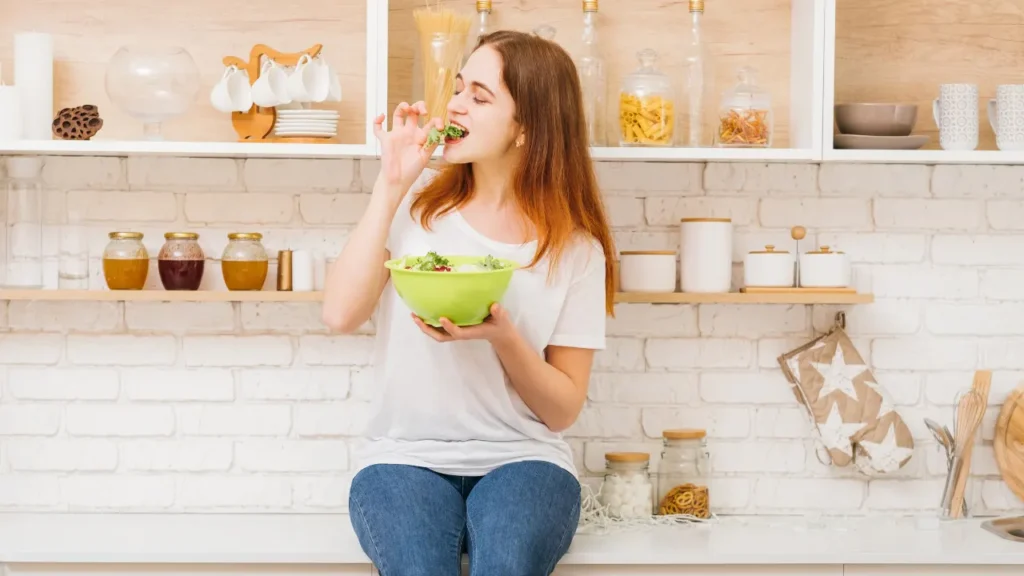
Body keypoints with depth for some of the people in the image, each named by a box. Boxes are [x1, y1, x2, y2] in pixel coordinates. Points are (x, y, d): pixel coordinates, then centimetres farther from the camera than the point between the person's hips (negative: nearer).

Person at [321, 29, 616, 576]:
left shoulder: (574, 248, 2)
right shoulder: (417, 202, 5)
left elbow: (563, 409, 2)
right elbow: (340, 314, -9)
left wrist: (503, 337, -17)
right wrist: (391, 184, -8)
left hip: (520, 459, 0)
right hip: (405, 458, 1)